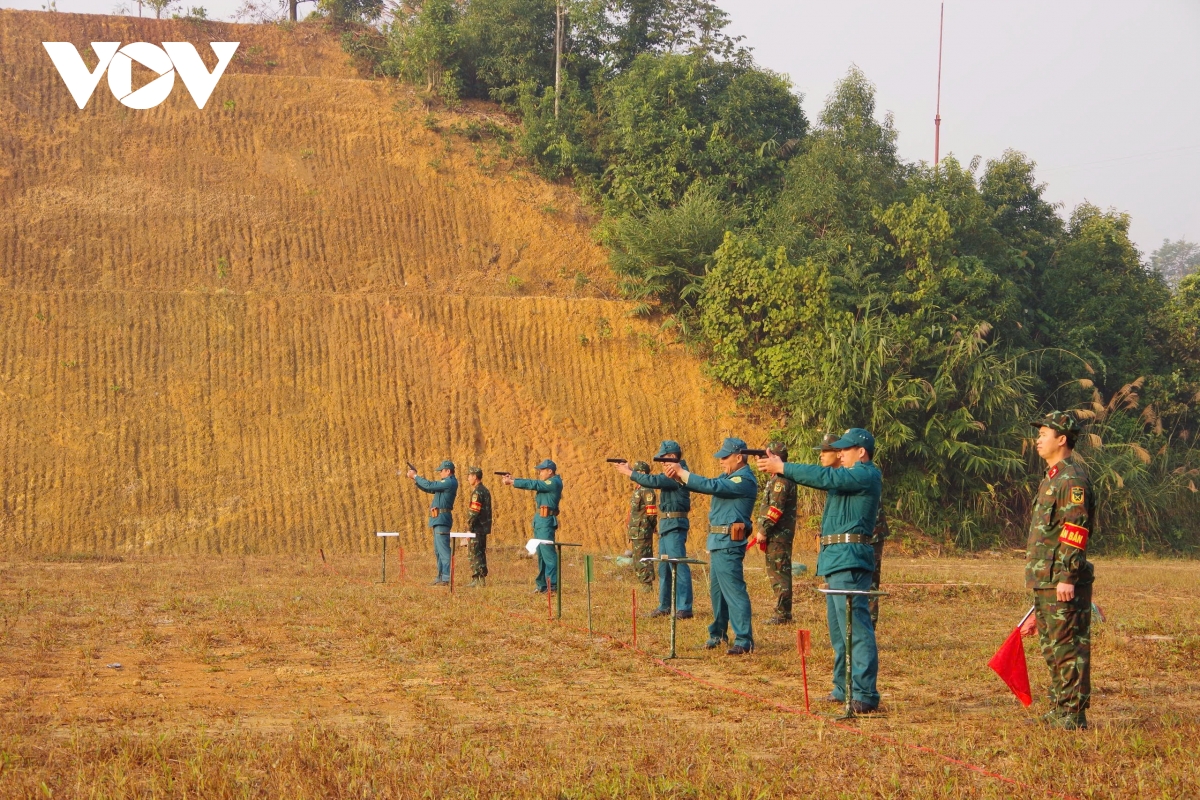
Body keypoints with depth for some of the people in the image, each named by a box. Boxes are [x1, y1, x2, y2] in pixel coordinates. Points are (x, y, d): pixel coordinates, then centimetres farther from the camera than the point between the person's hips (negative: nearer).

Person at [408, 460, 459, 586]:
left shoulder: (450, 482, -14)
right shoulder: (447, 482, 18)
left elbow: (429, 486, -18)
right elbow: (429, 489, 22)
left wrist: (415, 476, -6)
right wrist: (415, 480, 11)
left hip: (442, 519, -11)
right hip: (439, 519, 11)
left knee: (443, 549, -13)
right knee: (438, 551, 14)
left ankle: (446, 579, -16)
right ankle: (440, 577, 19)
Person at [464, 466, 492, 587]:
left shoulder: (477, 492, -16)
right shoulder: (485, 491, 15)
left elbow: (473, 512, -21)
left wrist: (469, 528, -17)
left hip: (476, 528, -10)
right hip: (484, 528, 10)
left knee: (475, 554, -6)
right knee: (481, 553, 13)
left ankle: (476, 579, -7)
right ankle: (482, 579, 16)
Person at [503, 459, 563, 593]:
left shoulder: (554, 483, -11)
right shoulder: (547, 483, 19)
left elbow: (533, 484, -15)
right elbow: (532, 483, 18)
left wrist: (512, 482, -10)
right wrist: (513, 479, 6)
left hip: (546, 521, -10)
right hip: (540, 521, 10)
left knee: (547, 552, -13)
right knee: (541, 553, 11)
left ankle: (553, 584, -16)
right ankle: (543, 585, 14)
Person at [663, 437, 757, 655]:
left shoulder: (744, 481, -16)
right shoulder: (729, 477, 16)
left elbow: (710, 486, -24)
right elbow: (706, 485, 15)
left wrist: (681, 472, -17)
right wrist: (678, 475, -1)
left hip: (728, 543, -10)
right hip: (718, 541, 10)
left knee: (733, 589, -12)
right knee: (716, 589, 18)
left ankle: (744, 640, -13)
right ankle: (718, 633, 30)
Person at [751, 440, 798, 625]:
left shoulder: (781, 480, -15)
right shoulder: (779, 478, 18)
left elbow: (776, 508, -22)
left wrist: (763, 530, -18)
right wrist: (764, 531, 20)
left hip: (779, 534, -11)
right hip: (779, 534, 11)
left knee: (779, 573, -9)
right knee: (779, 572, 13)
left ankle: (782, 614, -8)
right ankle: (783, 612, 17)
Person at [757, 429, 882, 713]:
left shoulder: (865, 475, -10)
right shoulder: (851, 475, 23)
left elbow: (825, 478, -19)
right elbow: (823, 478, 16)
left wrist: (782, 468, -14)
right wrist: (779, 467, 4)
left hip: (849, 558, -11)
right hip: (837, 559, 11)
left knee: (855, 625, -15)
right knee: (839, 628, 16)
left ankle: (865, 695, -18)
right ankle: (844, 688, 23)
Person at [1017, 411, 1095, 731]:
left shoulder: (1072, 479, -12)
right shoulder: (1052, 477, 20)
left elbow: (1075, 530, -20)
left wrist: (1067, 577, -25)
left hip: (1064, 583, -11)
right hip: (1045, 581, 11)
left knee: (1069, 647, -7)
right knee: (1052, 648, 14)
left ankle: (1073, 715, -4)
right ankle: (1058, 712, 21)